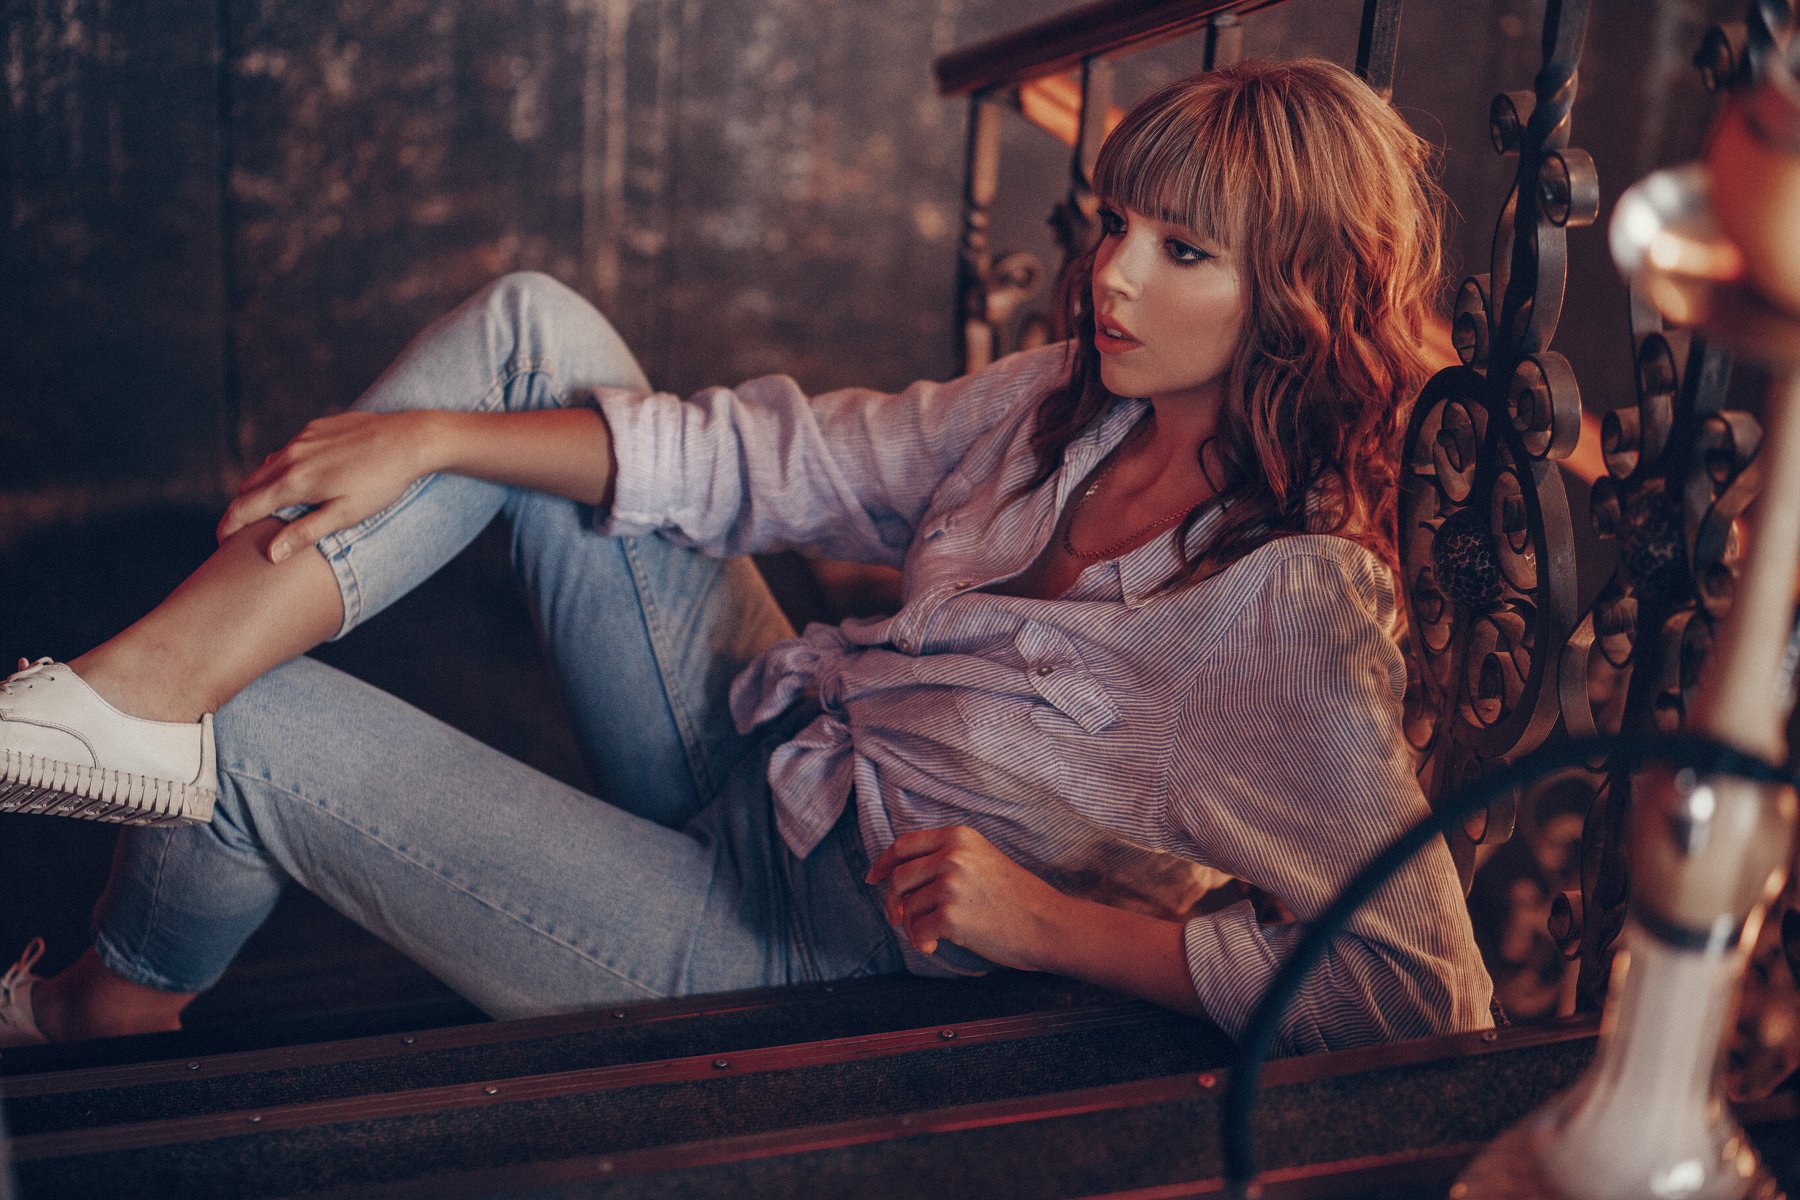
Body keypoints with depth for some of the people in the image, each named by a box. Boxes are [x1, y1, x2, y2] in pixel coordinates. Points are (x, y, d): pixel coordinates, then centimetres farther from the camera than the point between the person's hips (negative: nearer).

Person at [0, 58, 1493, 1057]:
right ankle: (154, 675, -9)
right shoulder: (1068, 406, 0)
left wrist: (1045, 922, -25)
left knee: (257, 731, -7)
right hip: (758, 773, 8)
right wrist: (431, 438, -10)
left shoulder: (1297, 601, -21)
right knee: (533, 327, 0)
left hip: (808, 952, -7)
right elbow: (775, 458, -3)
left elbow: (1426, 991, -25)